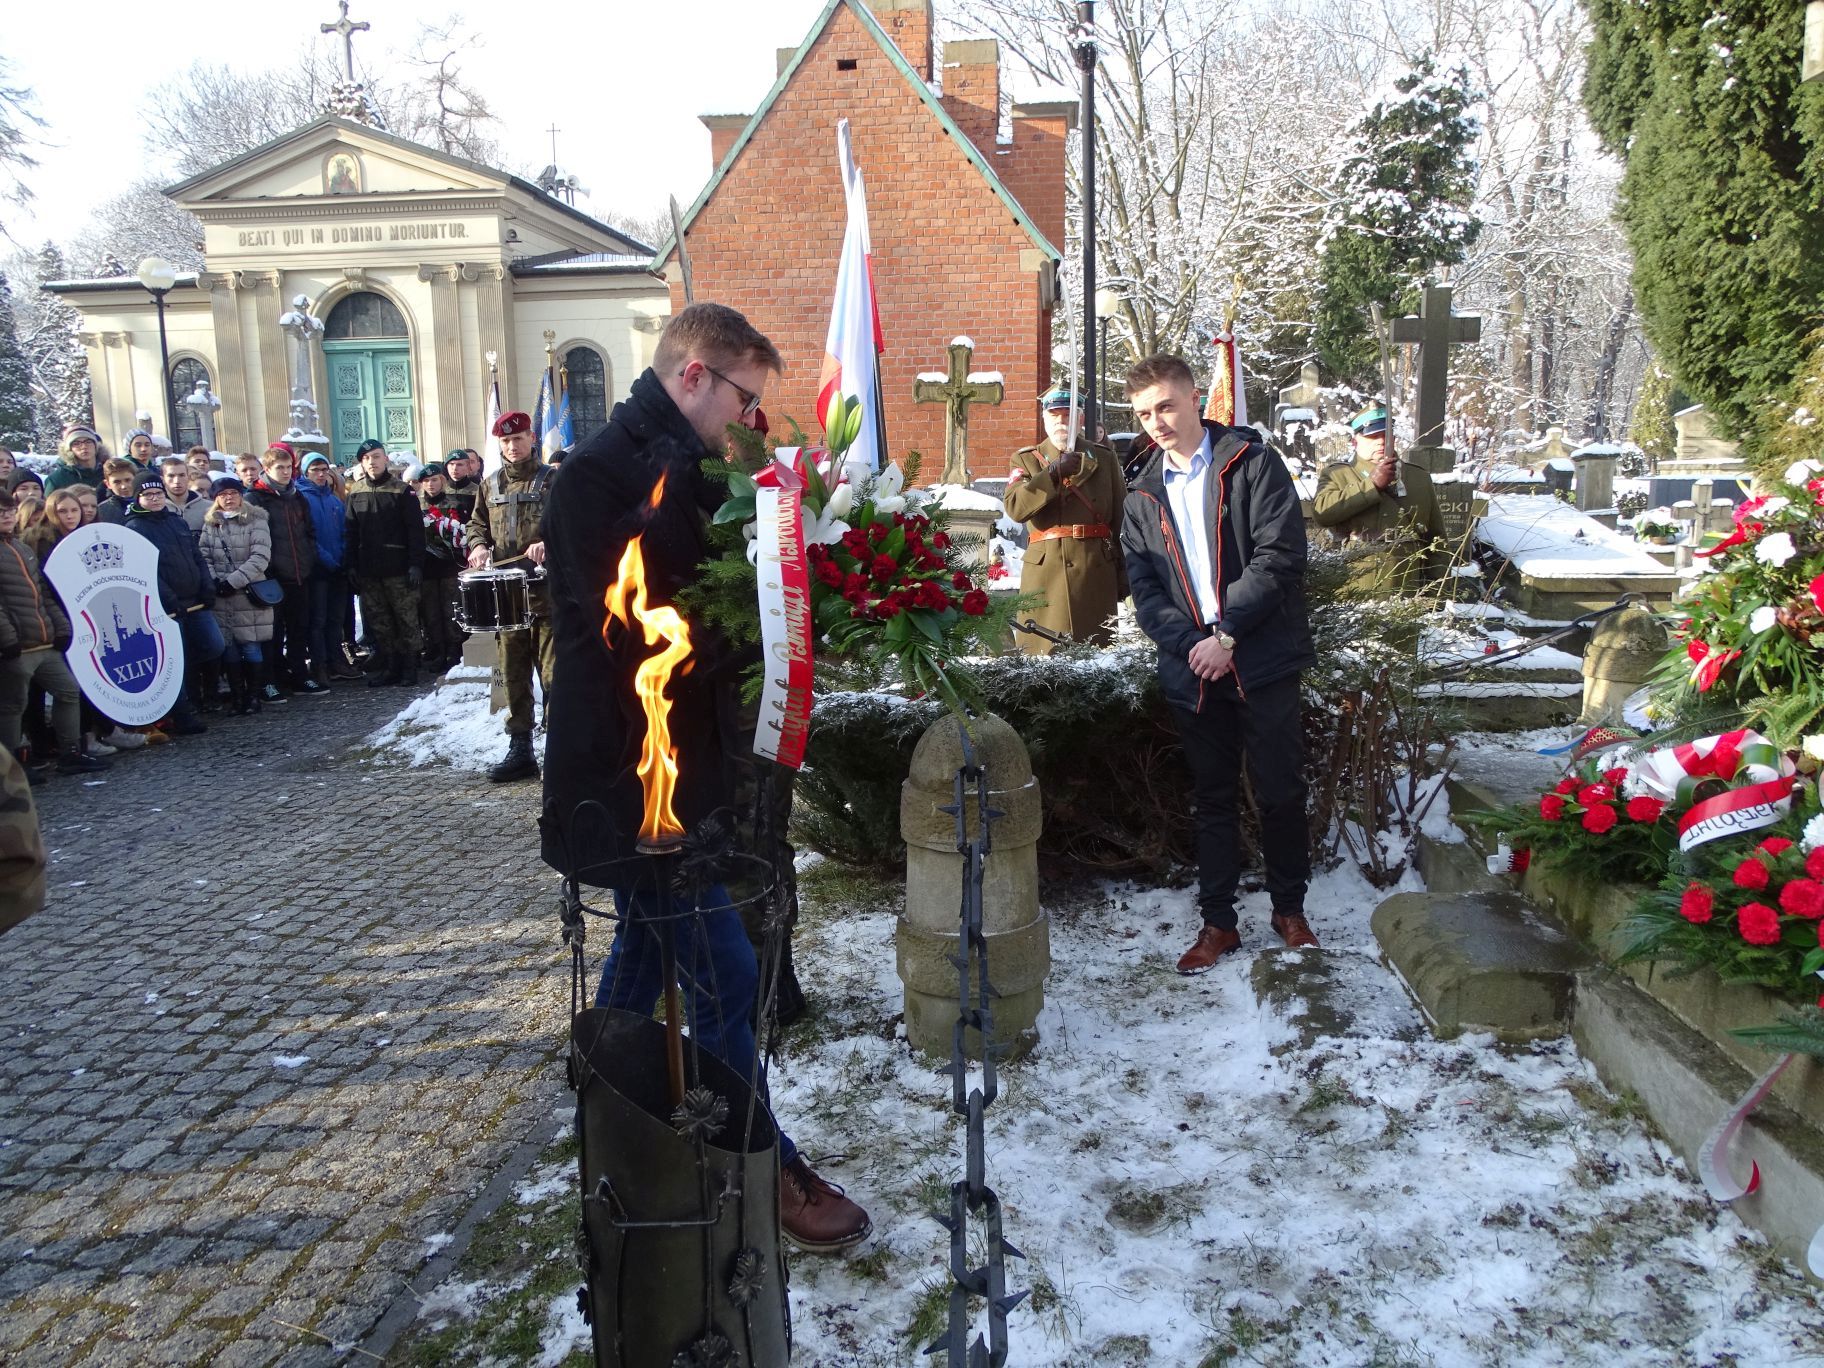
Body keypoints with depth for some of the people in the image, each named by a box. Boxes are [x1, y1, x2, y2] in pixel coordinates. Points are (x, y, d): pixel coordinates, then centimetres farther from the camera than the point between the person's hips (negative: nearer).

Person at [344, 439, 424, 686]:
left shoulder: (402, 490, -1)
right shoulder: (355, 492, 10)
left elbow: (415, 530, -6)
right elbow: (351, 532, 12)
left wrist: (415, 564, -13)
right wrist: (351, 566, 4)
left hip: (398, 569, -4)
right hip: (368, 570, 4)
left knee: (406, 618, -1)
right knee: (377, 621, 5)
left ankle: (409, 666, 7)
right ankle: (389, 666, 12)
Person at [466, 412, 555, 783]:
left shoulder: (552, 480, 3)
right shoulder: (490, 485, 17)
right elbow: (477, 523, 22)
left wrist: (549, 543, -23)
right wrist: (478, 545, 0)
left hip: (547, 589, -5)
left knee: (553, 673, -7)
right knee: (513, 675, 7)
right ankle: (520, 750, 14)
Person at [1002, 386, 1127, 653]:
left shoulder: (1103, 458, 12)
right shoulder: (1027, 460, 10)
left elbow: (1121, 518, 9)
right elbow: (1015, 508, -9)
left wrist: (1124, 575, 3)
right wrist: (1055, 473, -15)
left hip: (1096, 569, 1)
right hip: (1045, 569, -1)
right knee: (1044, 654, -4)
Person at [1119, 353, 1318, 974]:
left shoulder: (1252, 464, -3)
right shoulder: (1144, 494, 11)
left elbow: (1280, 556, -12)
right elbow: (1144, 586, 6)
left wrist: (1226, 635, -16)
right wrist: (1188, 644, -10)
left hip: (1263, 661, -3)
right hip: (1192, 669, 4)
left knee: (1280, 793, 5)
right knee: (1213, 798, 12)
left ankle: (1290, 909, 25)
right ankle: (1217, 922, 22)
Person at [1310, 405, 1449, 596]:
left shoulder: (1420, 477, 17)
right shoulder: (1337, 474, 8)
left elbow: (1436, 539, 18)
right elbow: (1320, 512, -14)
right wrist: (1372, 484, -12)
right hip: (1354, 597, -2)